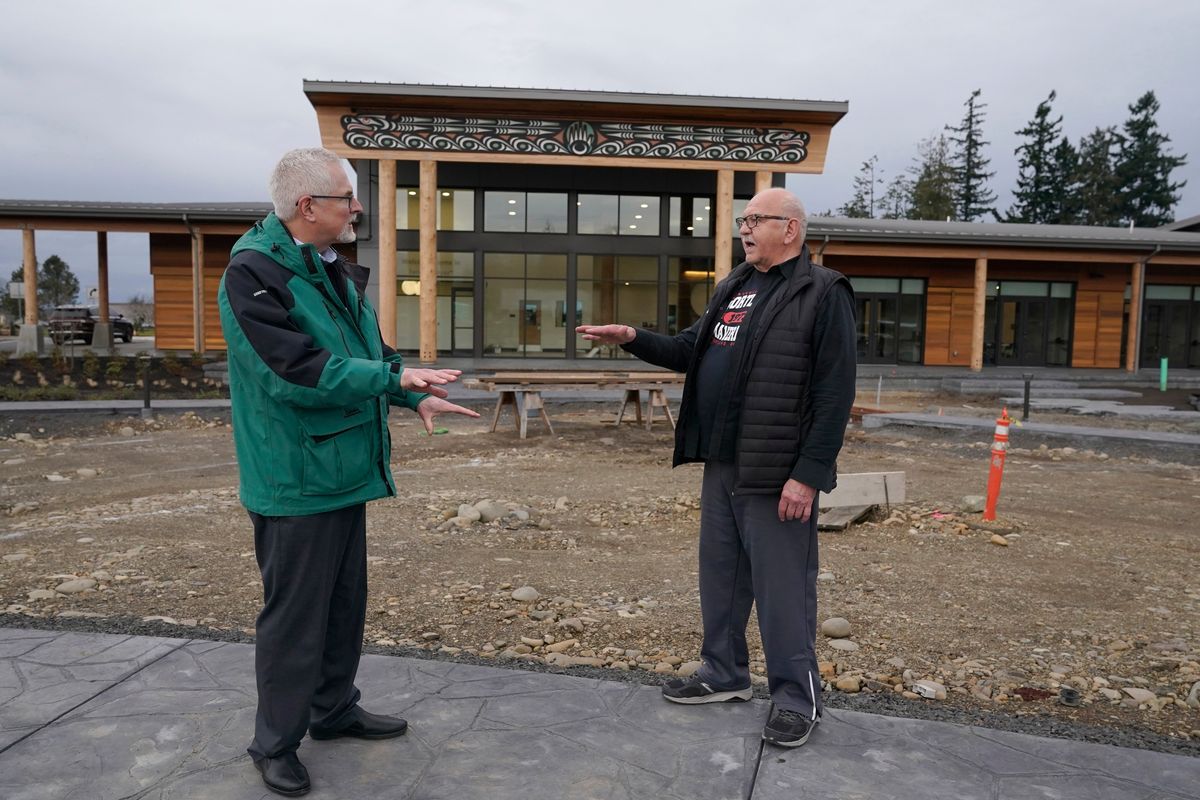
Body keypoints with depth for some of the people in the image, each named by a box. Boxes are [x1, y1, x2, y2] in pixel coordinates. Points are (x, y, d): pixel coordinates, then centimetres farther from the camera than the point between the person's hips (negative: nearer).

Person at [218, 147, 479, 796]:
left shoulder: (335, 272, 11)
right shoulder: (254, 274, -17)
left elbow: (365, 353, 19)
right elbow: (297, 372, -26)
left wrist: (415, 398, 5)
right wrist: (396, 377, -23)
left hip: (346, 472, 9)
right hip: (295, 481, -9)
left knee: (346, 602, 19)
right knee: (294, 615, 4)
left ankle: (334, 711, 38)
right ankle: (275, 743, 23)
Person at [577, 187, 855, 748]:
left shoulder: (822, 293, -11)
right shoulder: (733, 287, 14)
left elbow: (834, 394, -16)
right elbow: (691, 351, 19)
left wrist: (808, 474, -20)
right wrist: (633, 338, 4)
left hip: (777, 473, -8)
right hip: (721, 466, 8)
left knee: (782, 585, 1)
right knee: (720, 574, 17)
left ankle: (797, 694, 18)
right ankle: (723, 673, 33)